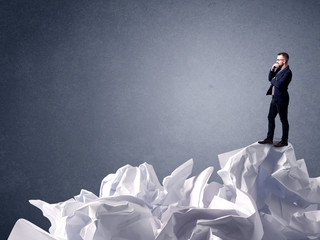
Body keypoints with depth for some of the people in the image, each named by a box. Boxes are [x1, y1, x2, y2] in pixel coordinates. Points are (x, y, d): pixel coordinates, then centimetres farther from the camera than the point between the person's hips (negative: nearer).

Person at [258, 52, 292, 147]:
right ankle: (269, 139, 24)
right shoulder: (279, 69, 9)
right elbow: (270, 78, 14)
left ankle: (284, 141, 12)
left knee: (283, 120, 2)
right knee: (270, 118, 14)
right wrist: (272, 69, 0)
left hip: (281, 99, -9)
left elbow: (279, 85, -27)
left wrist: (273, 80, -7)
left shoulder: (287, 72, -19)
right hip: (275, 98, 9)